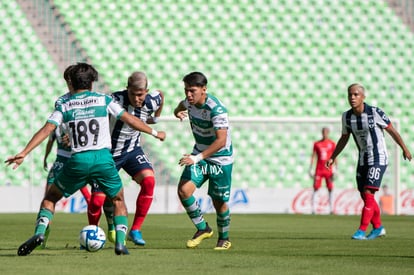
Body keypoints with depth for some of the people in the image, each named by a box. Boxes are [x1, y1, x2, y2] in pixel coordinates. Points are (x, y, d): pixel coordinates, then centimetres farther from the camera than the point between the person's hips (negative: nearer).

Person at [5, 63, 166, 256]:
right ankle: (120, 243, 2)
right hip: (103, 158, 0)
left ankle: (39, 233, -6)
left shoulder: (64, 105, 8)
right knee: (118, 201, 20)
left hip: (78, 160, 0)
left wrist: (24, 153, -5)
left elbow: (47, 129, -2)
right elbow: (129, 119, 12)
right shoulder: (104, 100, 9)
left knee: (51, 196, 17)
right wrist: (154, 133, 25)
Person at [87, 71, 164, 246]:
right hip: (108, 153, -3)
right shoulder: (114, 101, -28)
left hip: (132, 151, 3)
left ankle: (135, 231, -13)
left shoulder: (151, 102, -12)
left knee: (148, 180, -24)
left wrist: (155, 119, 23)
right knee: (97, 199, -6)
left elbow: (161, 95, 12)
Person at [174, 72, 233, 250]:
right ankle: (203, 229, 5)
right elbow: (183, 105, 23)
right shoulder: (190, 102, -5)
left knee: (219, 201, 2)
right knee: (183, 190, -14)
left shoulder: (216, 110, -28)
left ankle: (224, 239, 28)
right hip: (199, 155, 6)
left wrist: (197, 158, -39)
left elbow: (221, 140, -35)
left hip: (220, 159, -6)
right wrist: (178, 111, -1)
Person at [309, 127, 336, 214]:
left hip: (329, 169, 0)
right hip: (319, 170, 0)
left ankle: (331, 208, 6)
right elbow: (313, 156, 8)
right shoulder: (317, 144, 7)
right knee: (315, 188, -3)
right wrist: (310, 169, 3)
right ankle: (312, 208, -1)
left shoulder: (332, 144, 4)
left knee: (330, 189, 1)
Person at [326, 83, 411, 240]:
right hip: (363, 160, 6)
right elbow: (344, 138, 14)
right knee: (365, 197, 8)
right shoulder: (347, 116, -2)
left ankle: (362, 231, -17)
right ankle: (378, 228, 26)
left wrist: (404, 149, 4)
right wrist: (333, 157, 8)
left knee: (368, 193, -17)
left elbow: (391, 130, -4)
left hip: (378, 158, -6)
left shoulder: (375, 113, -17)